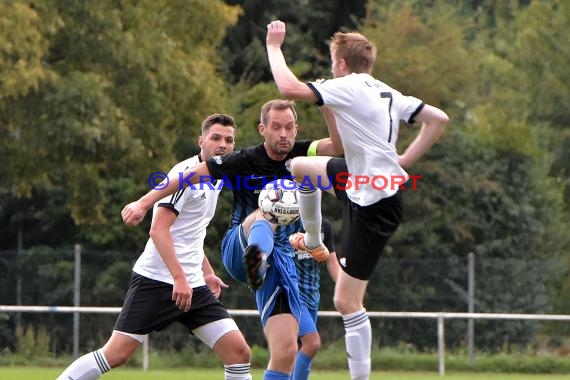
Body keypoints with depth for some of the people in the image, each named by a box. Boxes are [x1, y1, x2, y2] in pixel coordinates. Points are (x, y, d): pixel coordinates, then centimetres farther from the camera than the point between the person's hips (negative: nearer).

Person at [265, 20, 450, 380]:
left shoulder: (348, 87, -16)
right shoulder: (387, 94, 8)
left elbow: (289, 88, -24)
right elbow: (438, 119, 10)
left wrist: (274, 46, -9)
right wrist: (405, 160, 7)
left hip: (373, 205, -9)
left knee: (347, 301, -4)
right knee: (299, 166, 25)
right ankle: (313, 242, 44)